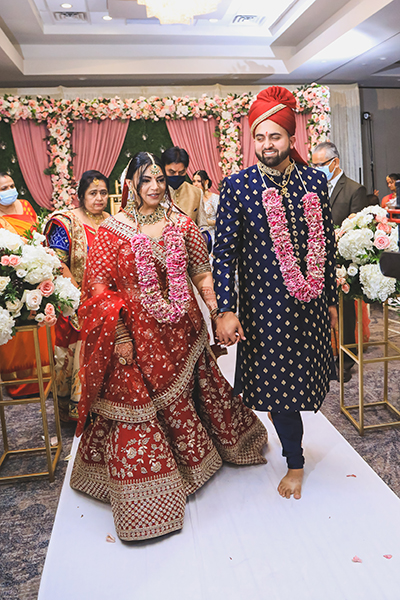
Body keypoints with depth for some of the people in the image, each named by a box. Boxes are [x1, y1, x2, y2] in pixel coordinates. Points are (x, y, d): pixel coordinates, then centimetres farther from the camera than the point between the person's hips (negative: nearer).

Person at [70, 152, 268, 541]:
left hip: (181, 332, 3)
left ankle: (195, 457, 48)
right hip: (135, 335, -2)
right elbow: (98, 286, -7)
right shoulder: (112, 229, -5)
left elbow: (203, 274, 5)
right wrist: (119, 333, -13)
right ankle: (142, 495, 24)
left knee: (183, 399, 19)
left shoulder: (182, 224, 3)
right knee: (135, 407, 4)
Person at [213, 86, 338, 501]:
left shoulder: (314, 181, 5)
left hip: (310, 303, 4)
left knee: (302, 378, 15)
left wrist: (331, 300, 10)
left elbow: (327, 245, 9)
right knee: (278, 383, 5)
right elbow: (224, 252, -7)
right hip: (264, 305, -3)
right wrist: (226, 311, -14)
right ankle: (295, 464, 29)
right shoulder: (237, 186, -5)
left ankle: (288, 437, 46)